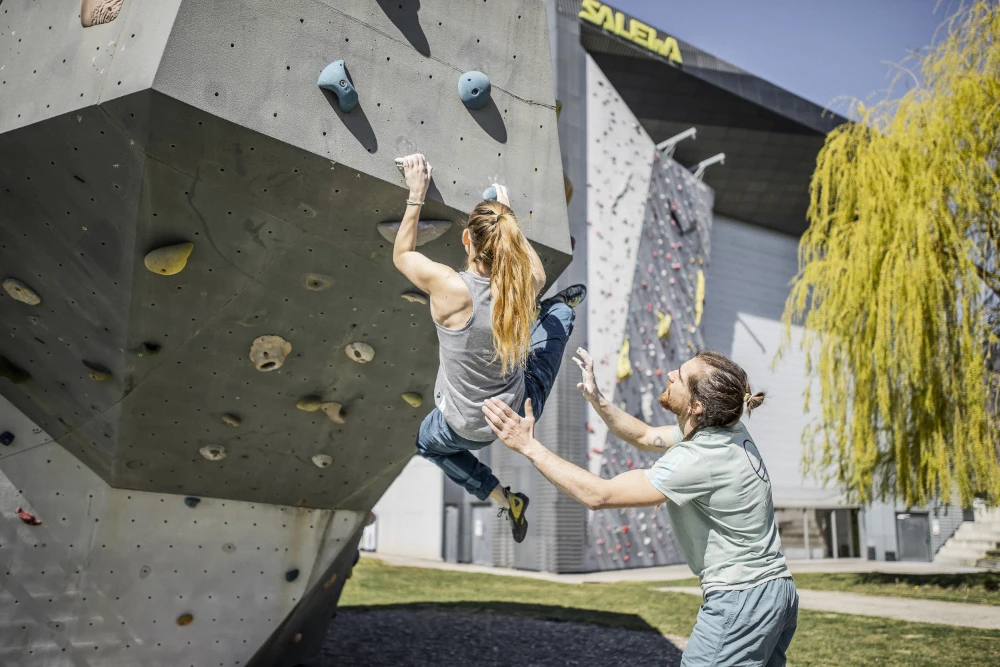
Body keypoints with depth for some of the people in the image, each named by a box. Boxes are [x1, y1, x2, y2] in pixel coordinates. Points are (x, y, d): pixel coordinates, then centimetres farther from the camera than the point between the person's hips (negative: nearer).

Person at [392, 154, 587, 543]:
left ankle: (503, 498, 28)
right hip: (523, 409, 3)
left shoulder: (451, 288, -32)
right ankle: (566, 305, 62)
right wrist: (508, 219, 8)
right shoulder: (523, 287, -22)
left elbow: (401, 255, -10)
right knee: (559, 312, 26)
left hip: (467, 429, -3)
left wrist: (416, 196, -7)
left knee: (428, 442, 36)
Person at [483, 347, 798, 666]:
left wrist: (529, 446, -20)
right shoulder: (722, 430, 3)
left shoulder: (700, 459, -25)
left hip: (741, 601, -9)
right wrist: (597, 399, 5)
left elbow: (598, 495, -23)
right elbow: (645, 436, 18)